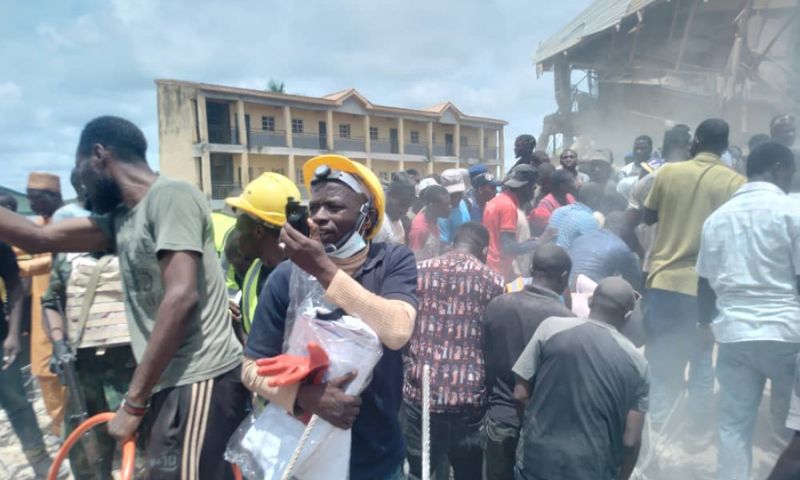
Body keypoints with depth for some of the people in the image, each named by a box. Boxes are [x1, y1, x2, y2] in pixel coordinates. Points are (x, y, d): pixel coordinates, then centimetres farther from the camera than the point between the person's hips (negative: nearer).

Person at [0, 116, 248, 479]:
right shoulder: (120, 218, 14)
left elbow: (181, 298, -22)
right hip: (170, 381, 9)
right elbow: (40, 238, 20)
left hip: (198, 381, -9)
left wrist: (133, 402, -16)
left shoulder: (170, 196, -14)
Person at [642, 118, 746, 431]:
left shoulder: (667, 172, -2)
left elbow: (648, 217, 8)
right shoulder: (736, 182, -5)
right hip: (705, 284, 0)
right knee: (701, 359, 13)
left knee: (660, 356, 11)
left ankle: (657, 424, 19)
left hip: (664, 277, 1)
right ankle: (699, 429, 23)